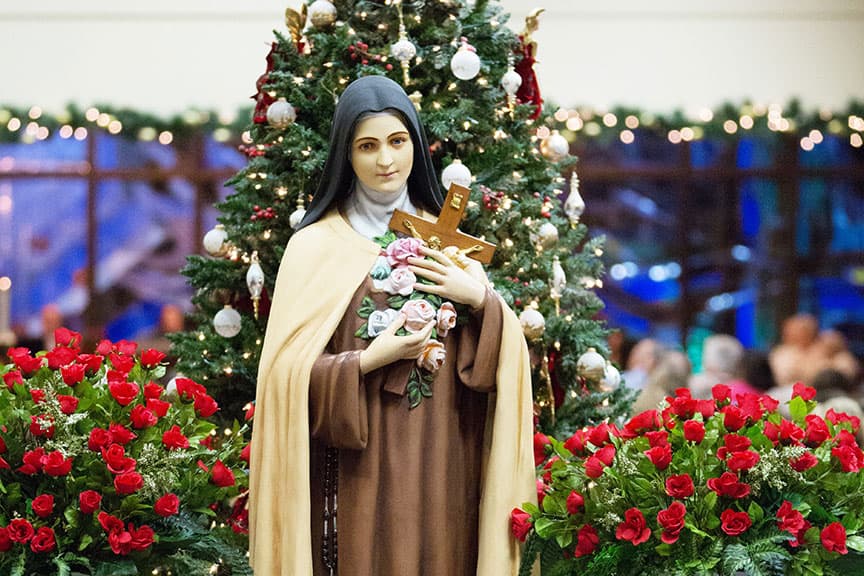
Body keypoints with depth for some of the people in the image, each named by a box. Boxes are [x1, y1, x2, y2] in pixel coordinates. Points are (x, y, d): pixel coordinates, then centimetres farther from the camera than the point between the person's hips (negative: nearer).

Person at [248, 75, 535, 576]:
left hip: (440, 465, 4)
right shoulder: (317, 245, -3)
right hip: (360, 469, -4)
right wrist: (370, 360, -20)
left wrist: (480, 301, -11)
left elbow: (505, 353, 7)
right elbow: (291, 370, -7)